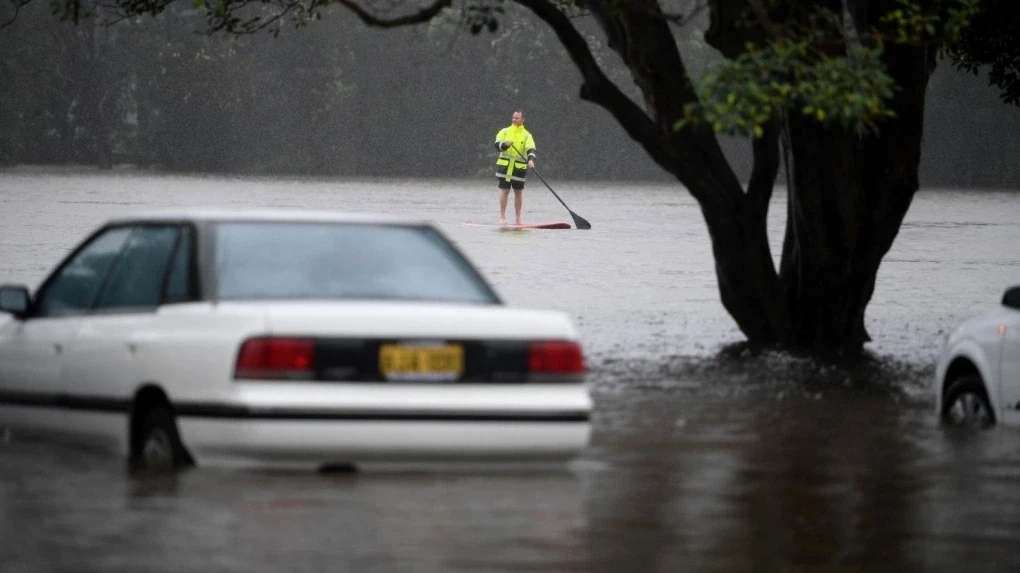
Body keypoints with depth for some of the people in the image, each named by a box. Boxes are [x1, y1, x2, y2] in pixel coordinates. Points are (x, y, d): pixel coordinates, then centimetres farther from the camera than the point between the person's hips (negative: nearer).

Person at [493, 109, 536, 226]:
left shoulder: (527, 135, 4)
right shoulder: (504, 132, 6)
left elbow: (531, 149, -10)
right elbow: (497, 145, -5)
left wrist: (531, 159, -30)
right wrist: (505, 145, -26)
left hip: (519, 167, 0)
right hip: (505, 165, 0)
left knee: (518, 192, 5)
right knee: (504, 191, -2)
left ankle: (518, 218, 13)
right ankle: (502, 217, 3)